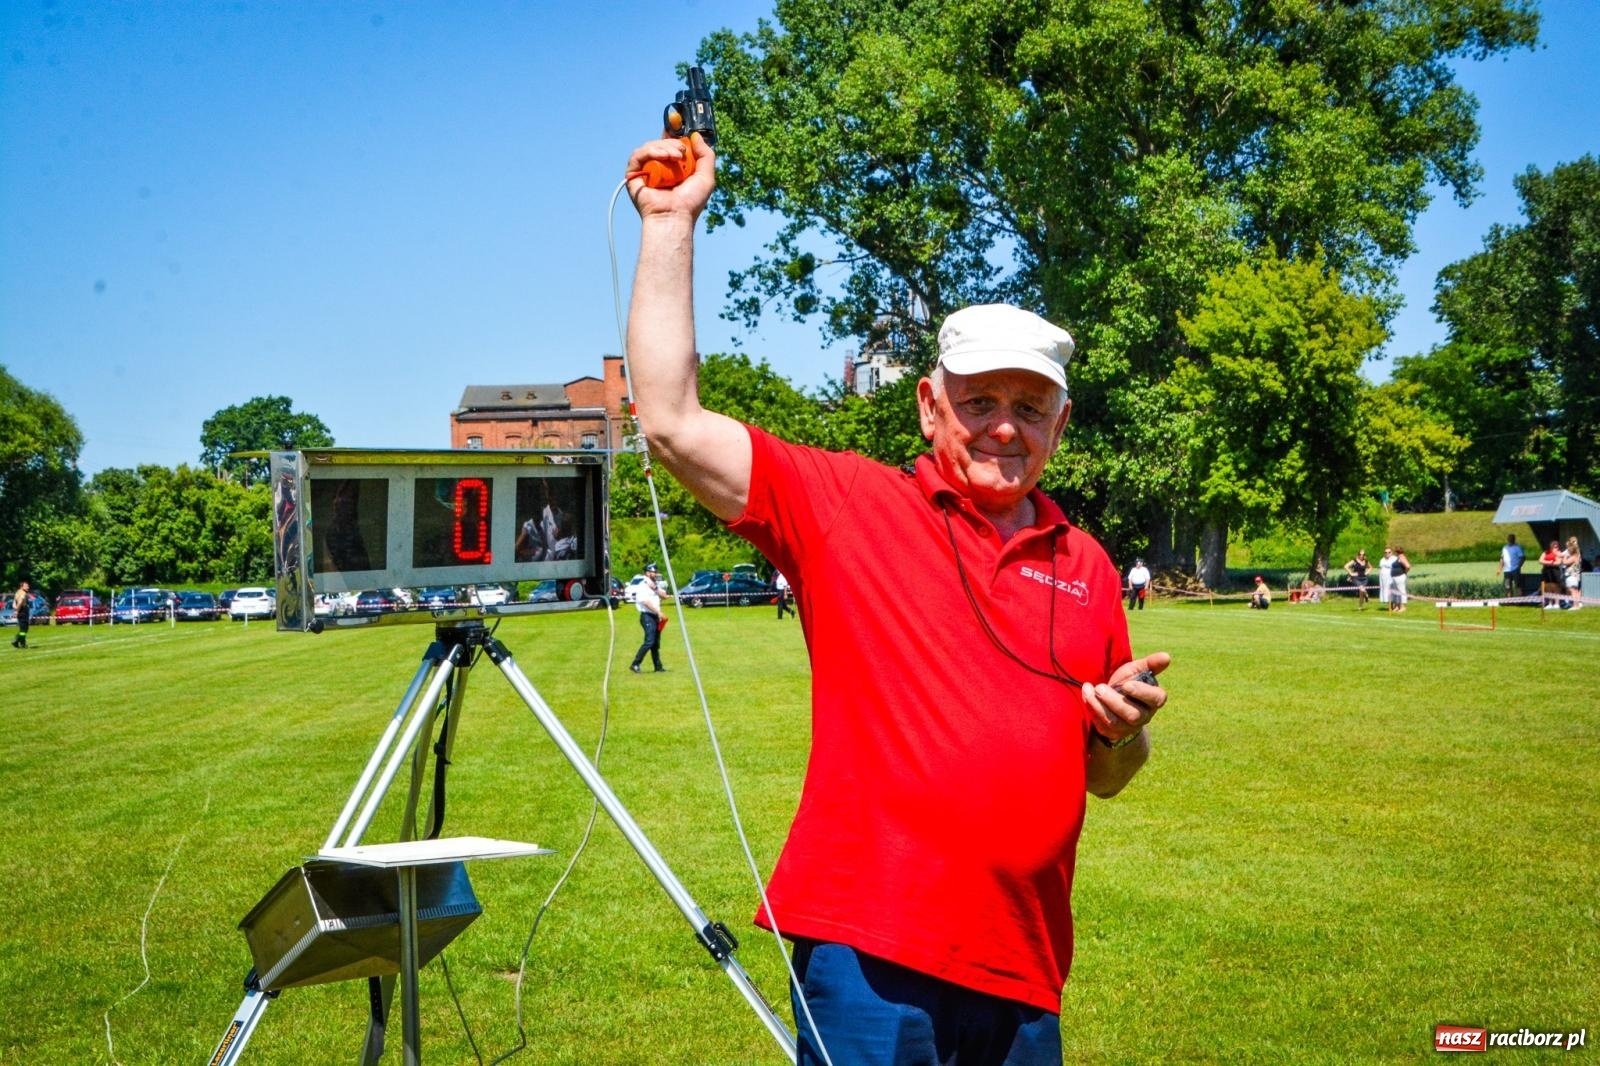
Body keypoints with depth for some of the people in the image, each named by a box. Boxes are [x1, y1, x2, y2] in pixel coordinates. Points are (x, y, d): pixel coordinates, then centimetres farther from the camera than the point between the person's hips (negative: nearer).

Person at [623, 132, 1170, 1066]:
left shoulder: (1086, 565, 10)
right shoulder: (848, 503, -1)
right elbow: (673, 424, -11)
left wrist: (1127, 728, -4)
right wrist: (671, 223, -10)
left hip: (1022, 972, 5)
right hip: (871, 955, -4)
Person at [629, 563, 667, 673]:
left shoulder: (655, 585, 18)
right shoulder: (643, 586, -9)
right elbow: (646, 602, -18)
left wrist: (655, 588, -8)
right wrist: (659, 612, -18)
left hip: (655, 616, 9)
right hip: (647, 616, -9)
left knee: (656, 643, 9)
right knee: (649, 641, -17)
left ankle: (658, 667, 12)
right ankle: (635, 664, -15)